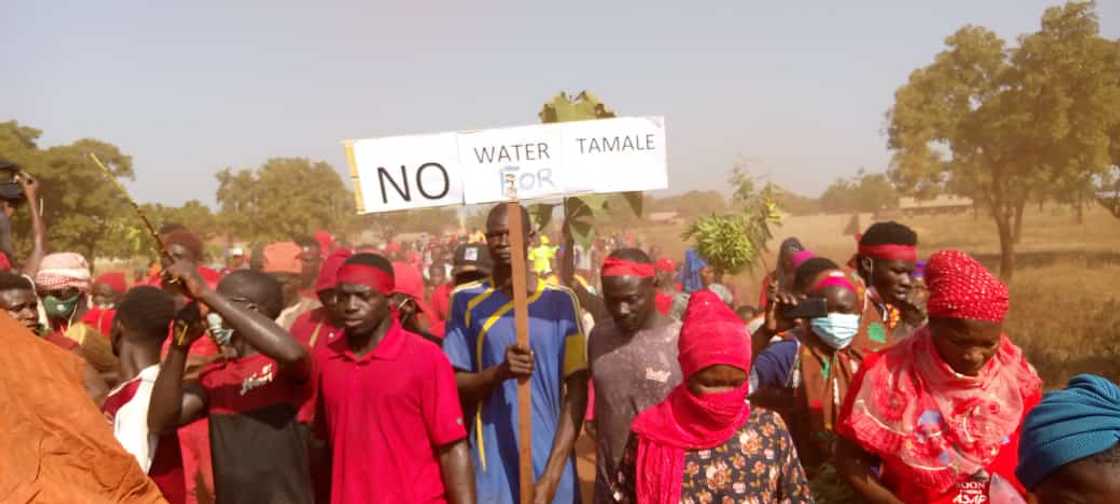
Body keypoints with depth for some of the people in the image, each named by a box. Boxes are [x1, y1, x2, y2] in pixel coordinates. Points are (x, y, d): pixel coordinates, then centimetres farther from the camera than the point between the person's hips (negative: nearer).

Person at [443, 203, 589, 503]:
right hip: (492, 469, 0)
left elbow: (577, 391, -3)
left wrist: (552, 475, -9)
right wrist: (500, 372, -20)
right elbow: (454, 387, 0)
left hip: (550, 465, 0)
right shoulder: (466, 301, 0)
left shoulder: (561, 300, -1)